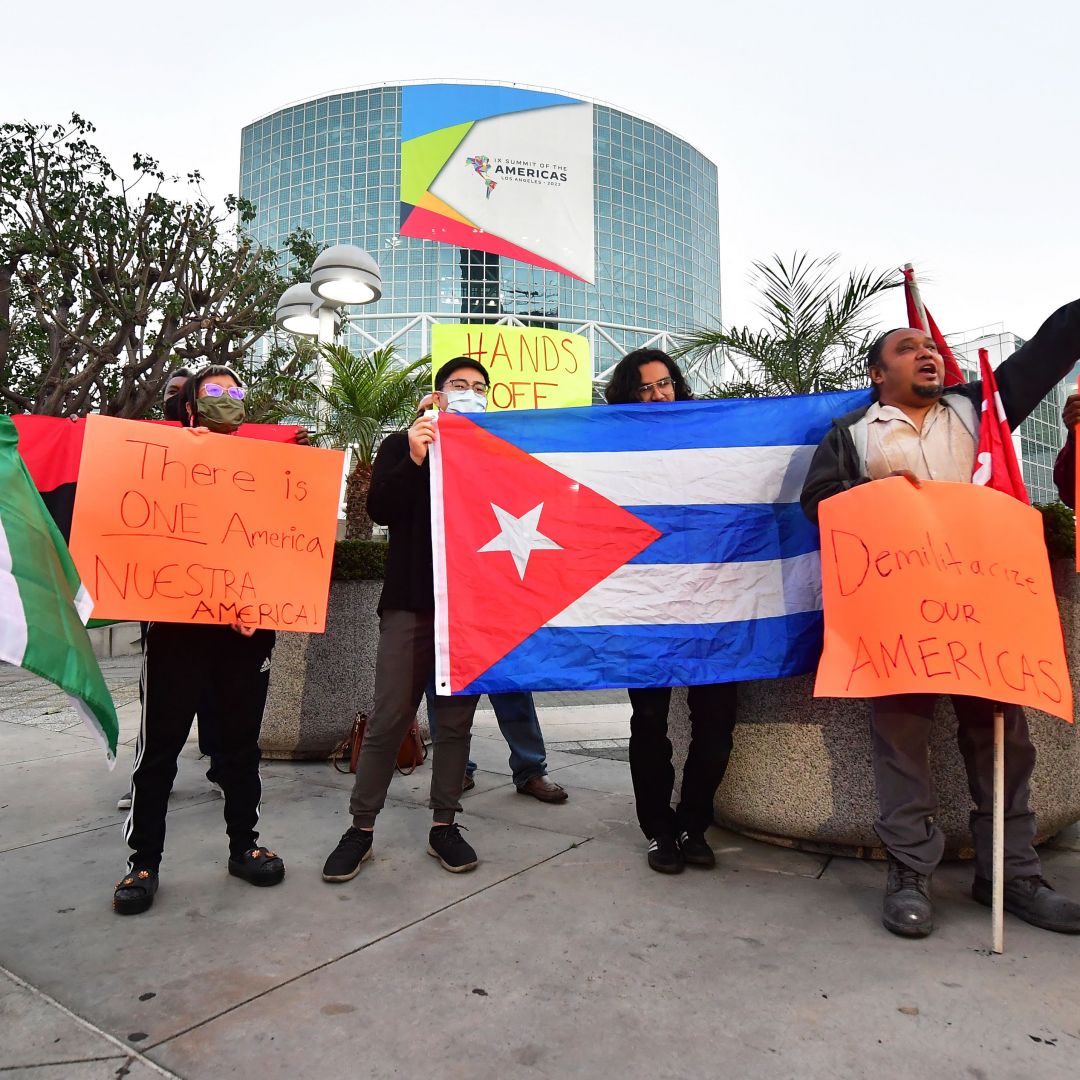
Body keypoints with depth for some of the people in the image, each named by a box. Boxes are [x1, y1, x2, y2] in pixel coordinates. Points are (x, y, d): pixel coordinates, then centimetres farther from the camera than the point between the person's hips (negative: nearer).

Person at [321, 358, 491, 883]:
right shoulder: (401, 445, 10)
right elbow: (379, 510, -5)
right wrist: (413, 461, -17)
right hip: (410, 602, -1)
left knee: (456, 719, 7)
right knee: (389, 718, 0)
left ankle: (444, 825, 18)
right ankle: (361, 827, 13)